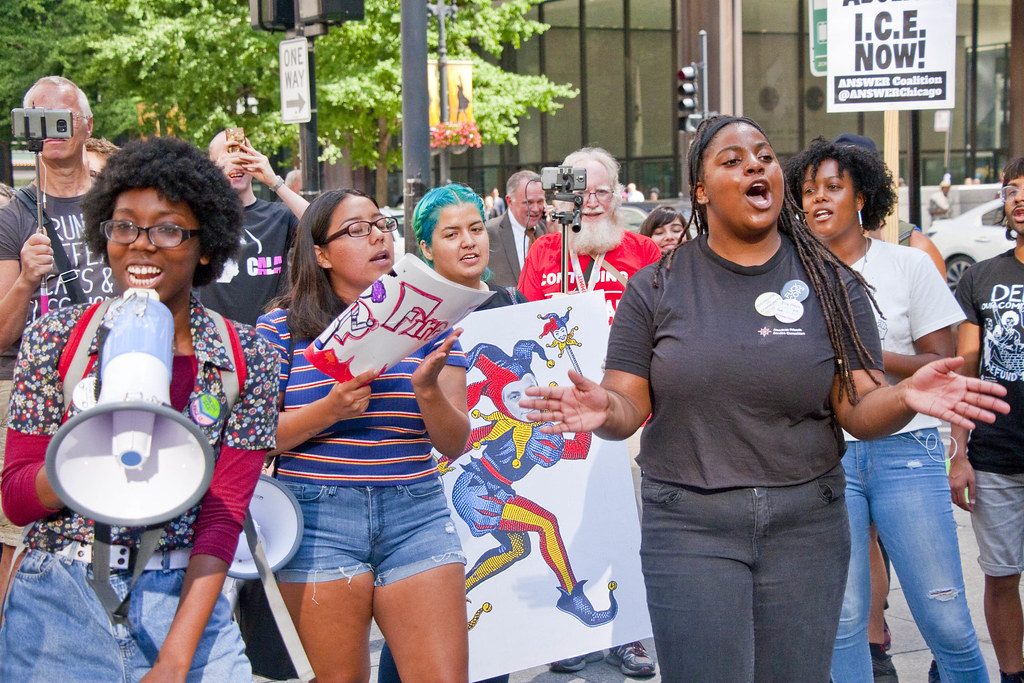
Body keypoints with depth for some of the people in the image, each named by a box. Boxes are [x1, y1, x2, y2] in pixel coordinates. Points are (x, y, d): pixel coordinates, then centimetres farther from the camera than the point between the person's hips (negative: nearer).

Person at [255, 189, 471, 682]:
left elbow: (454, 444, 4)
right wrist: (329, 410, -19)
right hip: (318, 516, -2)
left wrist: (428, 390, -17)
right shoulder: (282, 327, 2)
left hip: (416, 514, 2)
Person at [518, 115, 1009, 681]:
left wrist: (905, 398, -22)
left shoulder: (830, 283, 3)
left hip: (807, 524, 2)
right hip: (689, 524, -1)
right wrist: (604, 411, -23)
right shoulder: (657, 287, 1)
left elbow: (858, 411, 0)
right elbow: (629, 407, 0)